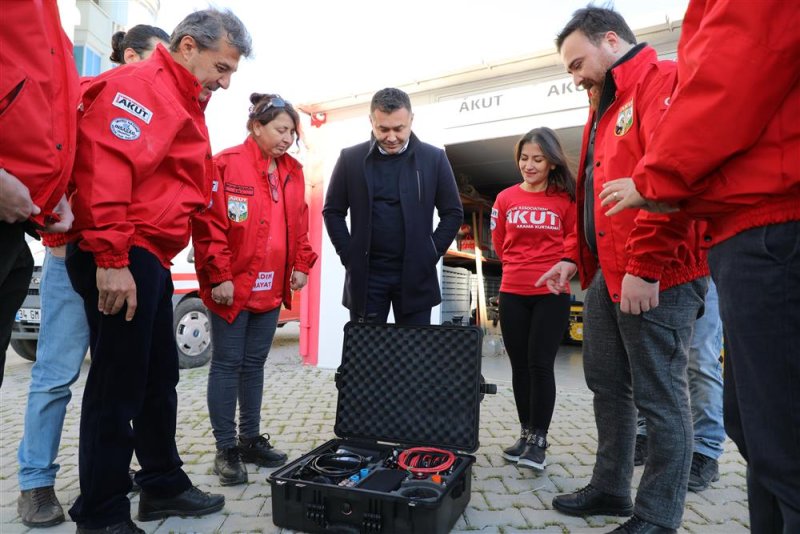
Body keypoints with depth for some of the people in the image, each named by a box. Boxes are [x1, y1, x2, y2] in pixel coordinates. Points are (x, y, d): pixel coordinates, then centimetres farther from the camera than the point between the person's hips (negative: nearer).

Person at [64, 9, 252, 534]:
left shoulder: (184, 104, 22)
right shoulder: (141, 86, -8)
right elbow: (106, 166, -23)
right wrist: (111, 258, -26)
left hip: (150, 260, 10)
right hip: (120, 260, -10)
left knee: (160, 377, 15)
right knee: (118, 384, -3)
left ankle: (164, 486, 30)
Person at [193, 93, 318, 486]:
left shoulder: (293, 172, 12)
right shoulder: (226, 165, -8)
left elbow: (298, 225, 17)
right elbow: (209, 226, -13)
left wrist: (301, 265, 8)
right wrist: (219, 276, -16)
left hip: (271, 288, 6)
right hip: (232, 287, -6)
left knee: (254, 363, 14)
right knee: (227, 364, 4)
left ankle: (251, 440, 27)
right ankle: (226, 449, 15)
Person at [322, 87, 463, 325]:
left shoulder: (434, 158, 1)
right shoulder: (350, 158, 2)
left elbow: (453, 213, 5)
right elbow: (332, 211, 8)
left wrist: (431, 254, -3)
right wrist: (348, 255, -1)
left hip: (415, 274, 0)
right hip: (366, 274, 1)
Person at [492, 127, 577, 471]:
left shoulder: (565, 199, -2)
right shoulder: (506, 198, 5)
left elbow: (575, 241, 7)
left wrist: (557, 267, 1)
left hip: (551, 293, -3)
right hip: (512, 292, 3)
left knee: (540, 364, -3)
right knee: (519, 365, 9)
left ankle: (539, 440, 10)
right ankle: (526, 433, 23)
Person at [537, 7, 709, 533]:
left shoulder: (663, 81, -6)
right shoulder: (605, 109, 23)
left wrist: (645, 267, -22)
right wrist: (576, 257, 18)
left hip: (655, 277, -9)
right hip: (608, 276, 9)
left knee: (659, 396, 1)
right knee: (607, 385, 15)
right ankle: (610, 488, 30)